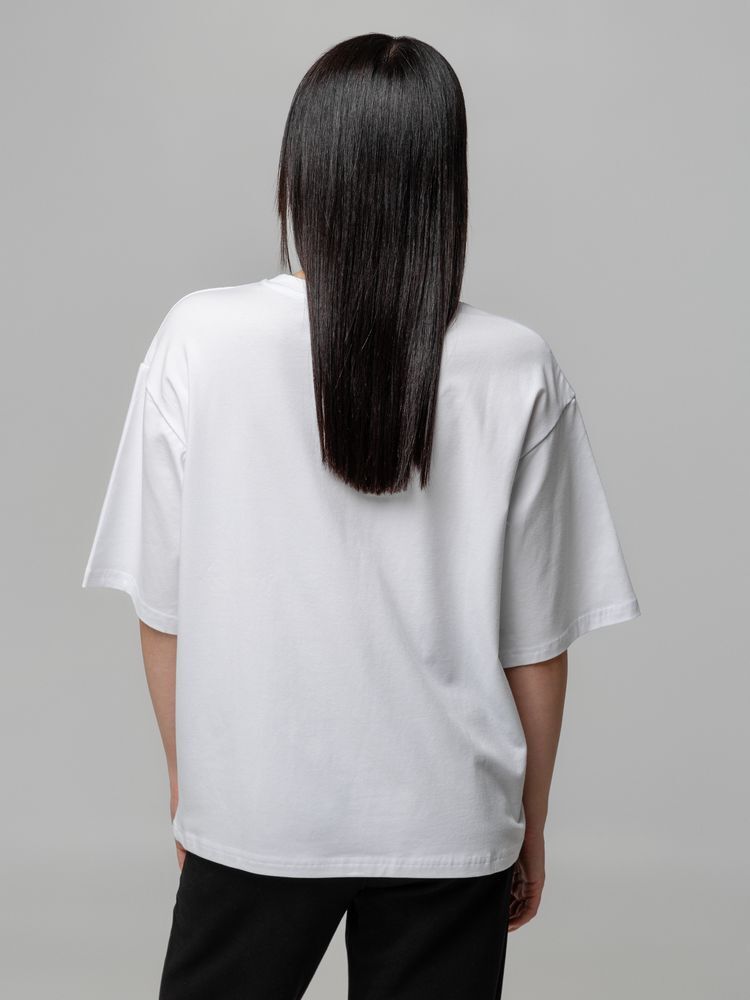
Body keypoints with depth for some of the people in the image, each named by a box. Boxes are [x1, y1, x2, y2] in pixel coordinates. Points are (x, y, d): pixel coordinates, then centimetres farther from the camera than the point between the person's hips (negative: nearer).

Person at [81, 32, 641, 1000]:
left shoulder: (200, 341, -12)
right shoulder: (517, 373, -11)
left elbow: (163, 607, -5)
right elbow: (536, 643, -4)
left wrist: (185, 777, 11)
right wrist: (531, 823, 10)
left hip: (252, 811, 0)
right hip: (450, 818, 1)